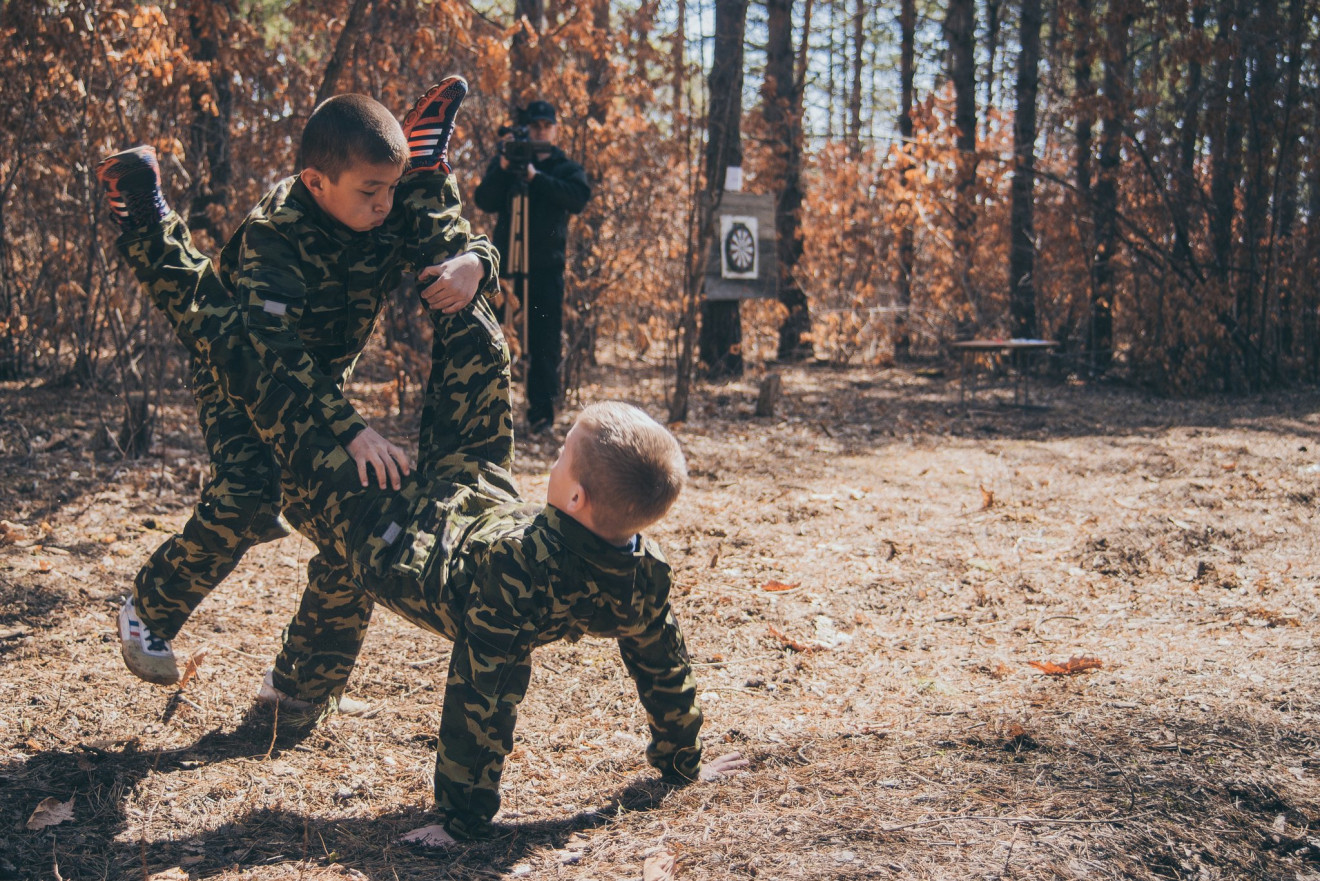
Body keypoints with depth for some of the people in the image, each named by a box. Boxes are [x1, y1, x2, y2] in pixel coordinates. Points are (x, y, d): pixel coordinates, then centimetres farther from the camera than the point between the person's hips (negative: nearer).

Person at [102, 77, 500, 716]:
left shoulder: (397, 211, -16)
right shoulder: (275, 237, -33)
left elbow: (469, 242, -11)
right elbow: (276, 351, -44)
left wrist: (470, 264, -38)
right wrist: (351, 429, -56)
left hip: (323, 383, 6)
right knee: (245, 500, -31)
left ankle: (304, 685, 16)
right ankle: (148, 611, -3)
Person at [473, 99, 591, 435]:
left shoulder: (567, 169, 12)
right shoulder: (505, 162, 14)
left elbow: (578, 199, -10)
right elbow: (484, 201, 1)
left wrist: (536, 177, -18)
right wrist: (502, 169, -14)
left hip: (547, 266, -1)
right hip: (506, 260, 1)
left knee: (545, 339, -3)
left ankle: (541, 410, -1)